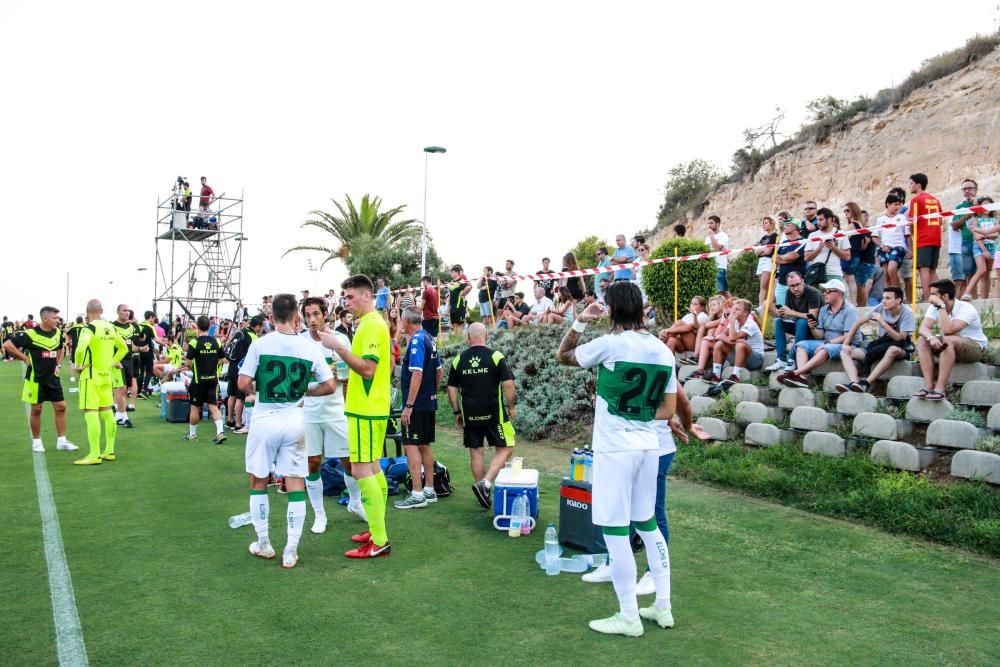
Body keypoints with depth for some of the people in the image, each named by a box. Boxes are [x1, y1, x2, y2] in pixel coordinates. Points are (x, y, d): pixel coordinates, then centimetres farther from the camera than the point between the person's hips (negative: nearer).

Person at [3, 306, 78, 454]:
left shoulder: (58, 332, 3)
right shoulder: (30, 334, -16)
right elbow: (7, 345, -16)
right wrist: (25, 358, -13)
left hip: (53, 377, 5)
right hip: (36, 378, -5)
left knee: (61, 407, 3)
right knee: (36, 409, 4)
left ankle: (61, 441, 11)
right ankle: (36, 442, 18)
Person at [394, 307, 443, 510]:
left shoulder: (416, 340, -16)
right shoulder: (429, 339, 13)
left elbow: (417, 374, -23)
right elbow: (439, 371, 18)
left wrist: (408, 405, -22)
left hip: (417, 404, -9)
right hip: (429, 402, 9)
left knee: (411, 445, -7)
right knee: (425, 445, 14)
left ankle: (417, 494, -7)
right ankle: (429, 490, 20)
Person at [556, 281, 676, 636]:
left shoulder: (610, 344, -13)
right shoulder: (664, 350, 5)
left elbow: (563, 356, 3)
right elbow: (668, 409, 7)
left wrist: (579, 323, 6)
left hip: (614, 449, -7)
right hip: (648, 447, 7)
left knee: (615, 531, 3)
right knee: (647, 524, 19)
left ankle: (628, 617, 12)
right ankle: (663, 606, 26)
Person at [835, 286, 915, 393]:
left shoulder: (906, 313, -13)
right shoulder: (881, 308, -3)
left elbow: (900, 338, -22)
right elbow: (858, 322, 2)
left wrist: (882, 322, -25)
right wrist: (846, 343, -4)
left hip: (901, 349, -5)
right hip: (881, 346, 5)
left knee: (893, 350, -42)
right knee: (845, 352, -10)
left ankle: (866, 384, -42)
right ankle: (854, 383, -38)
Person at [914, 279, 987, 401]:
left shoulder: (966, 309, -23)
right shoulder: (935, 307, -4)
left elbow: (947, 330, -37)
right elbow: (924, 327, -17)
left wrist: (941, 306, -34)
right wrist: (931, 337, -39)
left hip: (975, 347, -6)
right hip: (949, 347, 6)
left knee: (948, 340, -36)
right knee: (922, 340, -18)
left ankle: (940, 389, -39)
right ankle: (929, 385, -26)